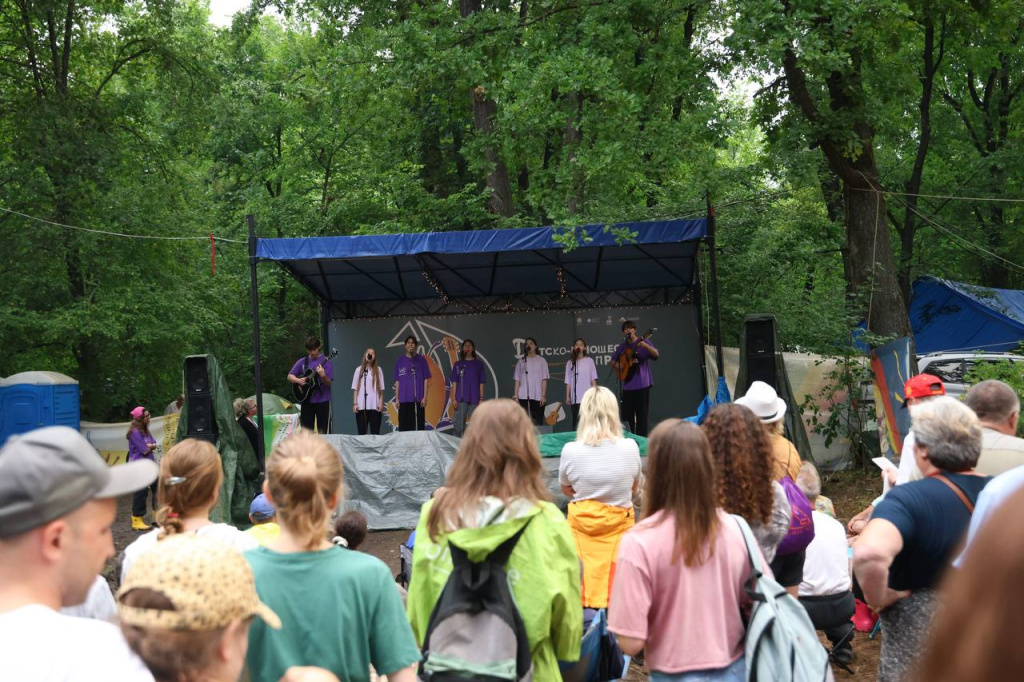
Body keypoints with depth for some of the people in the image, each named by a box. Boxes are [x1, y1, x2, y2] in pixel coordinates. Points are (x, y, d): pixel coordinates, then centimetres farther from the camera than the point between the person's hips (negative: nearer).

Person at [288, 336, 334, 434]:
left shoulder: (326, 362, -4)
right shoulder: (302, 362, 7)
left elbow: (329, 383, -8)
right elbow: (290, 376, 11)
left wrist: (323, 376, -29)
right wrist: (298, 380, -9)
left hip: (323, 401, -3)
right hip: (307, 400, 4)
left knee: (324, 432, -1)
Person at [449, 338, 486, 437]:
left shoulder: (478, 364, 6)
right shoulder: (458, 364, 9)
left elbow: (481, 383, 5)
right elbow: (454, 383, 7)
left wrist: (481, 399, -2)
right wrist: (453, 398, -2)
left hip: (474, 399, 0)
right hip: (461, 399, 0)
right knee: (458, 425, 0)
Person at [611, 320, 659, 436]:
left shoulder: (643, 342, -1)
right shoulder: (622, 346, 14)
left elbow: (656, 354, -14)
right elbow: (613, 360, 22)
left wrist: (646, 346, -32)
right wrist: (617, 365, -1)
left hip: (642, 384, -5)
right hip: (628, 384, 5)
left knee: (641, 413, -4)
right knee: (627, 413, 7)